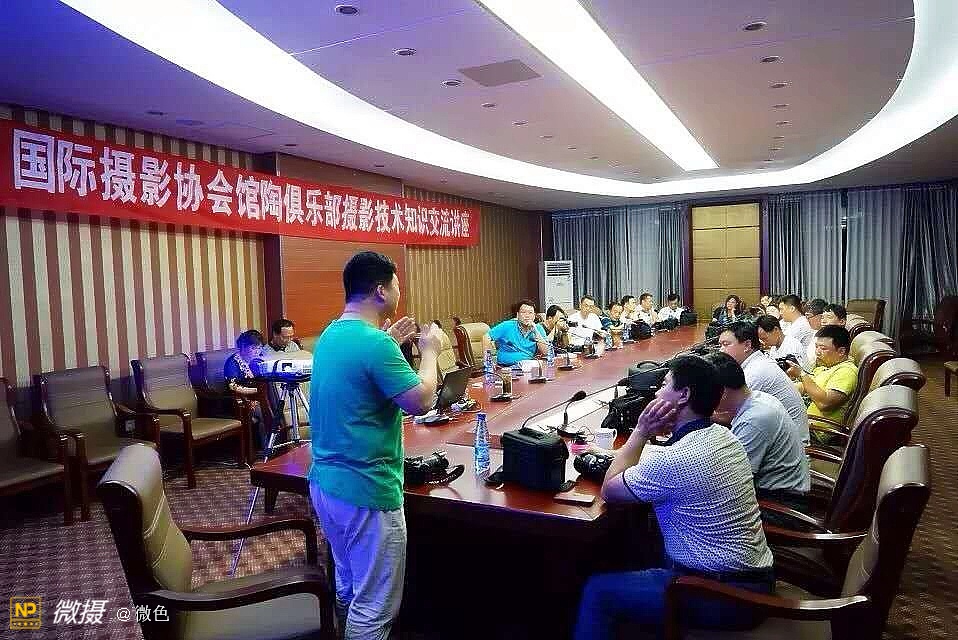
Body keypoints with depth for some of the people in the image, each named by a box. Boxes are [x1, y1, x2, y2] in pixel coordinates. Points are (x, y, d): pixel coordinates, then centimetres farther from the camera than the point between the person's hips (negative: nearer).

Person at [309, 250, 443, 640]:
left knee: (348, 587, 26)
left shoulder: (330, 336, 7)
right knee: (373, 606, 5)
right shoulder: (374, 343, -22)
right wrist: (429, 351, -4)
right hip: (365, 490, -10)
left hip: (325, 482, 10)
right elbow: (421, 402, -18)